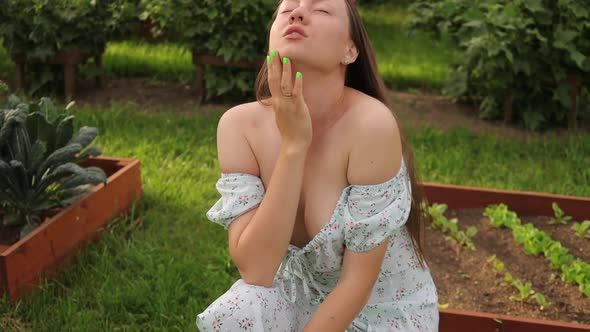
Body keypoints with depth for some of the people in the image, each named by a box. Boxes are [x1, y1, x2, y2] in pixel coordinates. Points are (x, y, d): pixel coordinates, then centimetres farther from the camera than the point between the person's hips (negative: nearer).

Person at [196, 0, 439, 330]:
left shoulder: (371, 123, -26)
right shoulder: (239, 124, -15)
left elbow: (359, 280, -20)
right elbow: (255, 270, -22)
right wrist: (293, 143, -27)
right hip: (301, 296, 3)